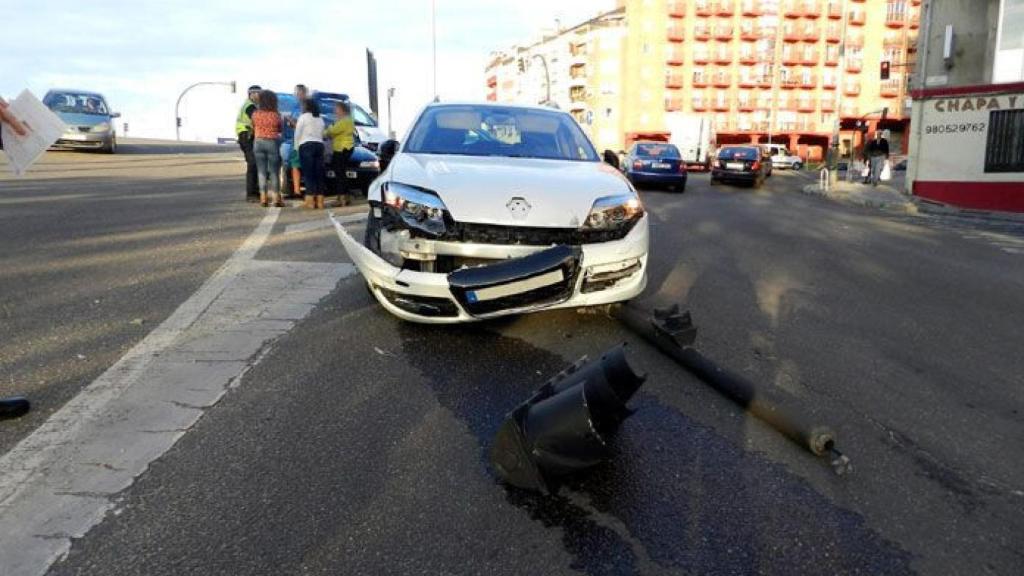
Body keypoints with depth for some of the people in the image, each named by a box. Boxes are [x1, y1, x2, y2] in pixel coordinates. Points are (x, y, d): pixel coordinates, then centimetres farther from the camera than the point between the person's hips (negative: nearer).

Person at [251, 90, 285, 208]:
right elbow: (280, 129, 3)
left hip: (258, 142, 2)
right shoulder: (276, 115, -9)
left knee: (261, 171, 6)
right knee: (274, 172, 5)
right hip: (273, 143, -2)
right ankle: (276, 198, 5)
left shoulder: (255, 114, -3)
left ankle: (263, 198, 5)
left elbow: (253, 128, 7)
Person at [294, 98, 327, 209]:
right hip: (319, 145, 5)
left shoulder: (303, 117, 0)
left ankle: (310, 200, -11)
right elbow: (322, 134, 13)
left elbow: (297, 134, -2)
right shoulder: (320, 119, 18)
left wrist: (296, 147, 6)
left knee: (309, 174, -7)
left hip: (306, 146, -5)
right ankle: (319, 201, 2)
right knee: (319, 174, 3)